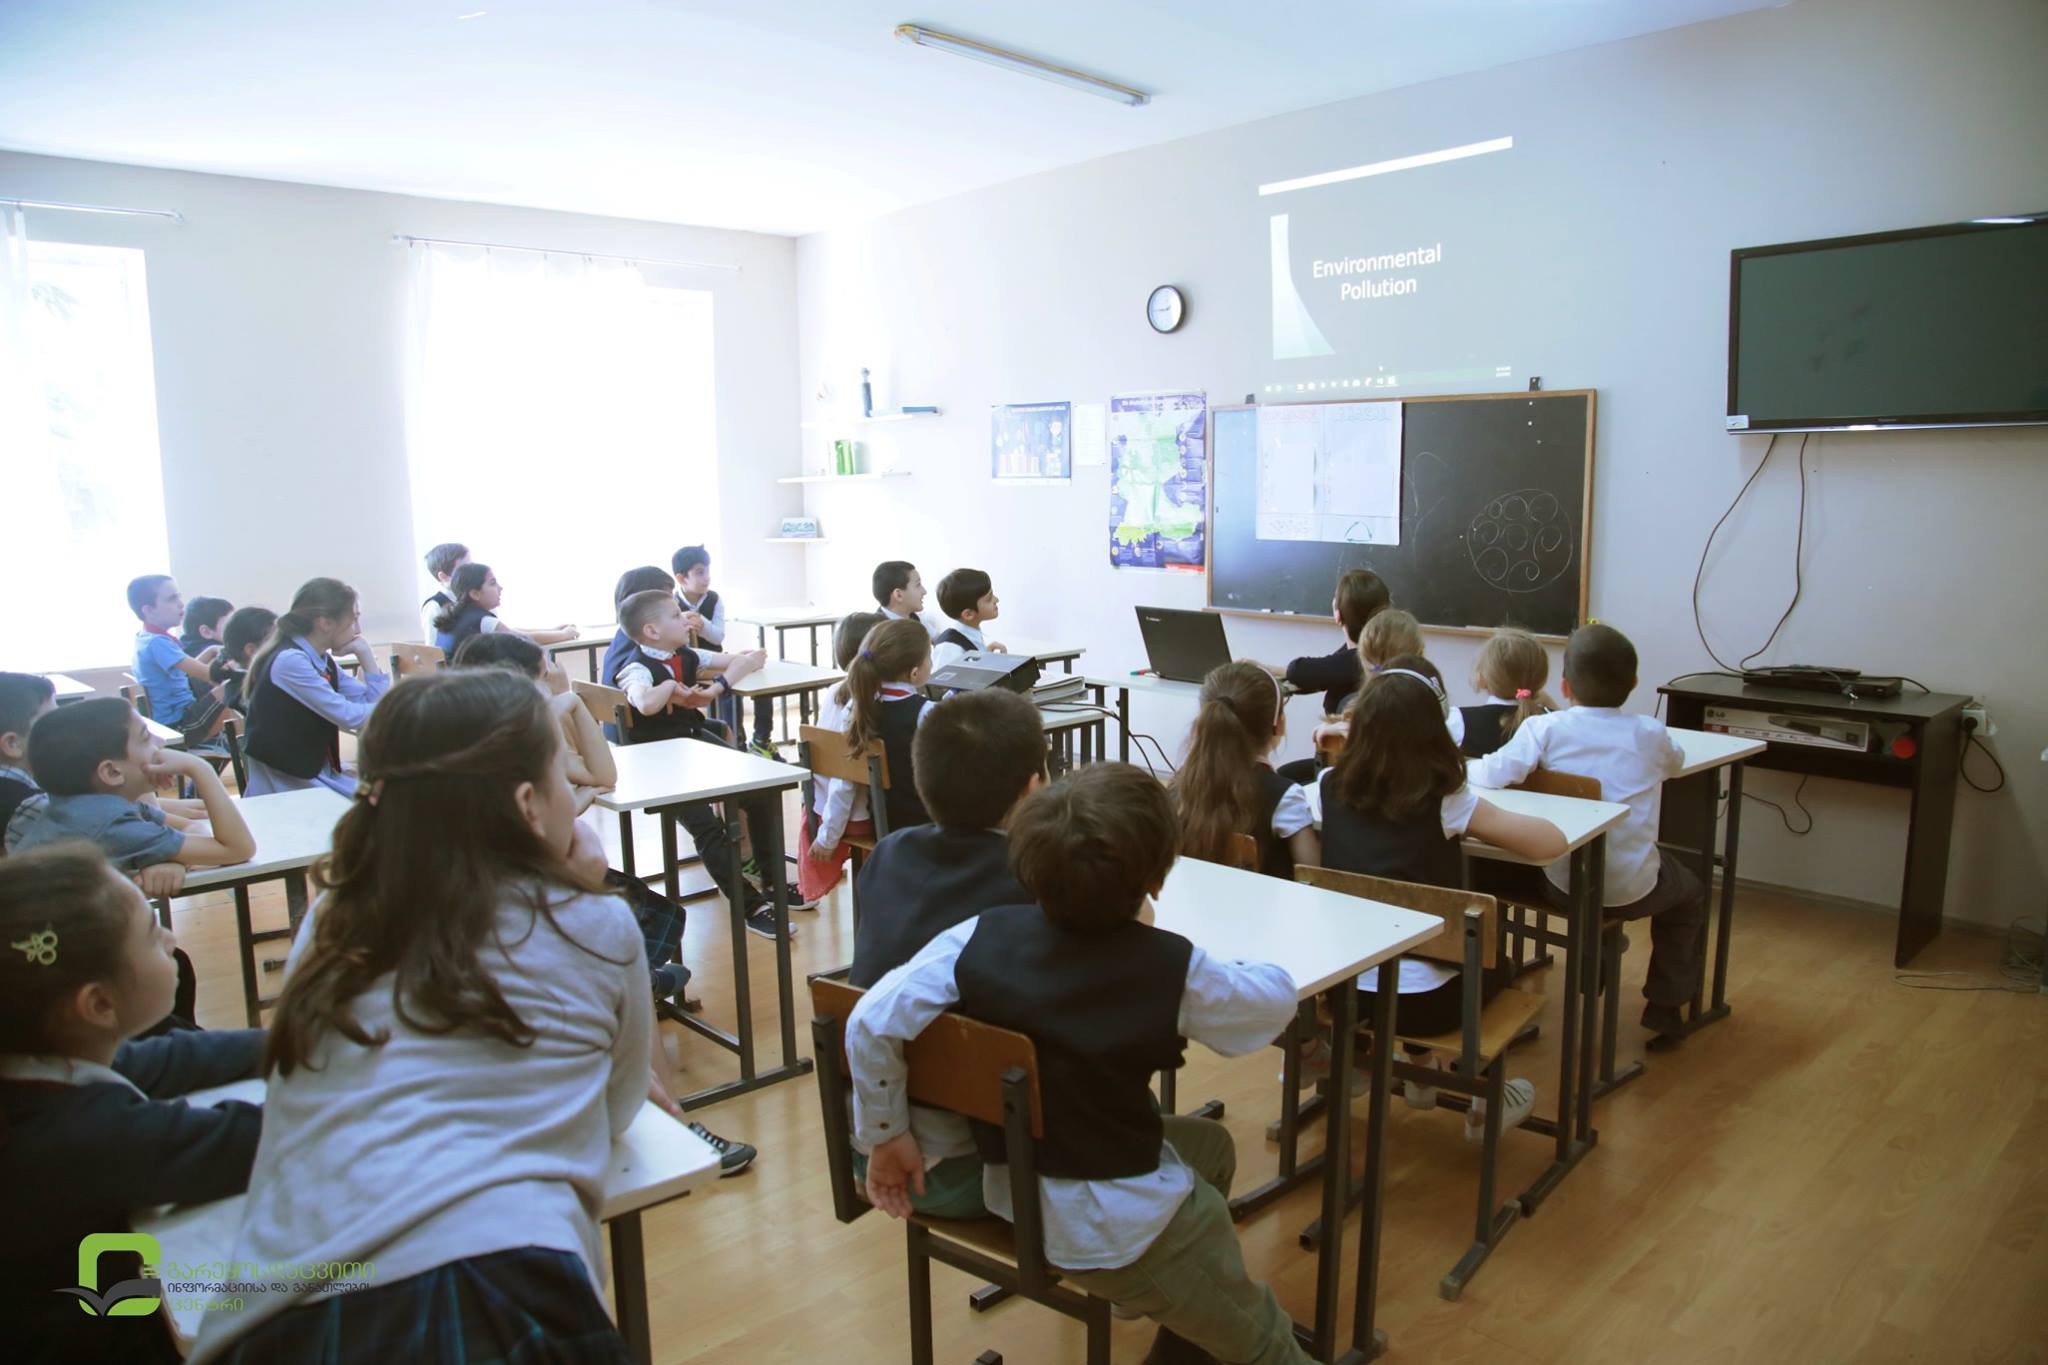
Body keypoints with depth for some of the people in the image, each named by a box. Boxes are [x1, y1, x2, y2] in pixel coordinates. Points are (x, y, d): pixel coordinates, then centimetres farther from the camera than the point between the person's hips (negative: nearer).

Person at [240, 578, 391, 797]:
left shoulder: (322, 661, 9)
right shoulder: (289, 661, -17)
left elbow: (371, 703, 8)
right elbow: (349, 717, -20)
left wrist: (366, 656, 1)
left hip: (319, 775, 8)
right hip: (282, 786, -8)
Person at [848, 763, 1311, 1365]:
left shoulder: (982, 935, -12)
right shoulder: (1170, 967, -20)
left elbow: (873, 1021, -15)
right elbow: (1277, 1000, -3)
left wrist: (885, 1134, -2)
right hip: (1117, 1229, -6)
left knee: (1210, 1144, 31)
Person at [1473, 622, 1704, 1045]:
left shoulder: (1545, 729, -11)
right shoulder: (1649, 734, -2)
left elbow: (1494, 774, -21)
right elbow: (1675, 762, 21)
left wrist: (1470, 768, 0)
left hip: (1562, 884, 0)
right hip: (1632, 890, 0)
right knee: (1690, 893, 33)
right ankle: (1665, 1010, 32)